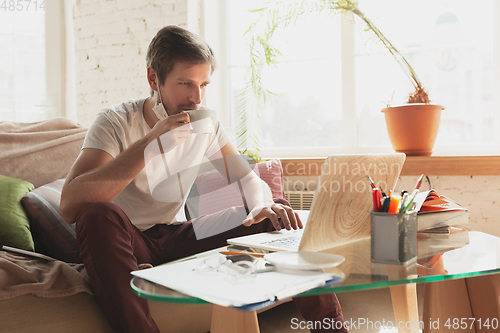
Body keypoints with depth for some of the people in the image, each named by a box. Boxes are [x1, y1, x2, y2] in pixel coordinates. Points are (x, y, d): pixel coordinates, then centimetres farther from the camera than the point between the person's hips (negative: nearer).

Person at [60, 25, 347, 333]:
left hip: (177, 238, 5)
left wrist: (263, 205, -22)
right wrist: (149, 145, -36)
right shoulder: (116, 122, -16)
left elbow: (249, 180, 4)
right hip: (128, 243, -4)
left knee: (275, 215, -9)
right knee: (100, 214, -37)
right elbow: (69, 205, -30)